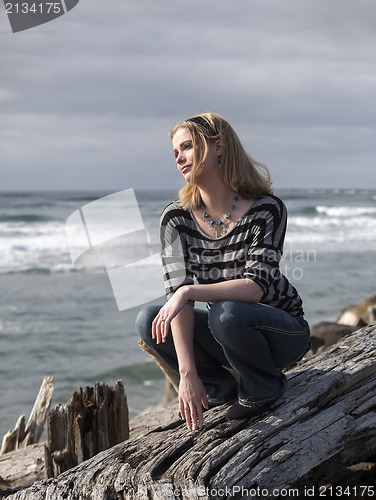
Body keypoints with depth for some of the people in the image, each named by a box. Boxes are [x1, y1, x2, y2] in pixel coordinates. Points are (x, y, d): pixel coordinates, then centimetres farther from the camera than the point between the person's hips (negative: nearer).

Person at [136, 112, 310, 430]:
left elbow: (257, 287, -28)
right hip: (229, 331, 4)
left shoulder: (266, 210, -19)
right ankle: (222, 386, 2)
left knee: (226, 313, -35)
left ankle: (265, 388, -5)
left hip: (284, 332, -4)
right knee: (148, 320, -18)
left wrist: (189, 291, -38)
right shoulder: (177, 219, -9)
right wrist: (188, 374, -27)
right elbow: (178, 292, -18)